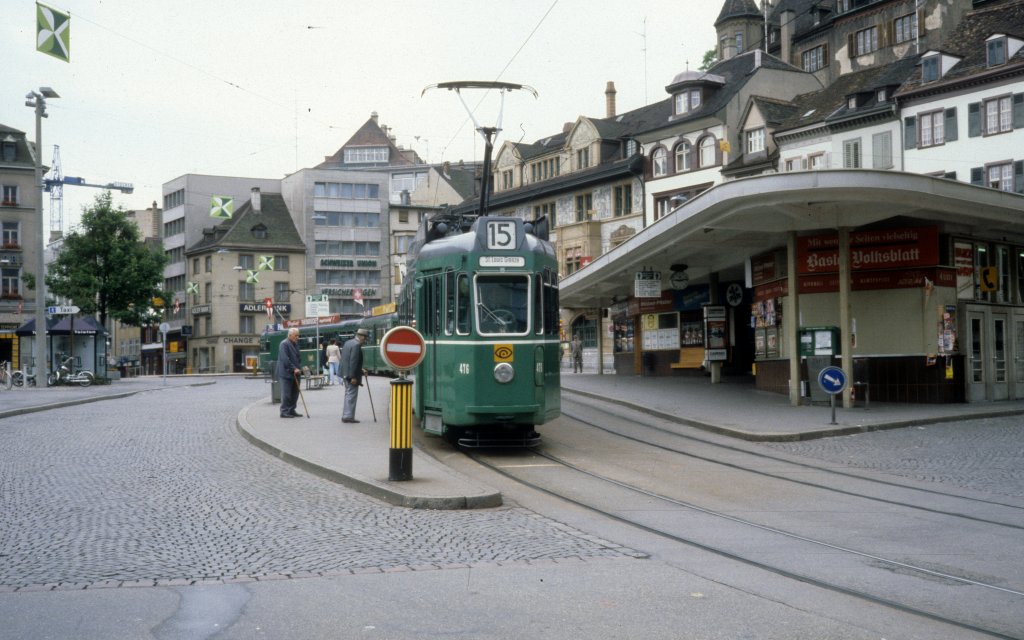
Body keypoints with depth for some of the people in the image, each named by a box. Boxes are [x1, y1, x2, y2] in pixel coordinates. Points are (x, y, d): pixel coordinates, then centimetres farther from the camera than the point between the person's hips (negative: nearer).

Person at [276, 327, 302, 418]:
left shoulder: (295, 344, 15)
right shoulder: (284, 344, -12)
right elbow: (285, 359, -20)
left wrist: (299, 368, 8)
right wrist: (294, 369, -22)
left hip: (294, 373, 9)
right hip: (286, 373, -9)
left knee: (294, 393, 10)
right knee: (286, 393, -6)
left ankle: (291, 410, 17)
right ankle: (284, 411, -1)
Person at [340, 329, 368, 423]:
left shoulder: (348, 343, 13)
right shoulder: (357, 345, -16)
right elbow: (353, 361, -22)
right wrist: (353, 377, -22)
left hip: (345, 373, 9)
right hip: (352, 375, -9)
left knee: (348, 394, 16)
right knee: (352, 395, -5)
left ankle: (345, 416, 19)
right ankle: (349, 416, -6)